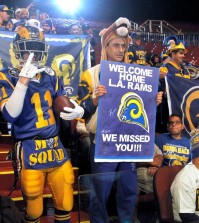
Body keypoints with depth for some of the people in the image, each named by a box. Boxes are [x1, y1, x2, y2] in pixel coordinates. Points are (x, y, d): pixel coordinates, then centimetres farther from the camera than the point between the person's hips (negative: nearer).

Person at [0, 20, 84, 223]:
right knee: (33, 204, 10)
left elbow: (63, 106, 12)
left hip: (55, 146, 5)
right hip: (29, 150, -4)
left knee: (65, 202, 14)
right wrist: (23, 80, -27)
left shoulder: (51, 76, 9)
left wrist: (78, 111, -11)